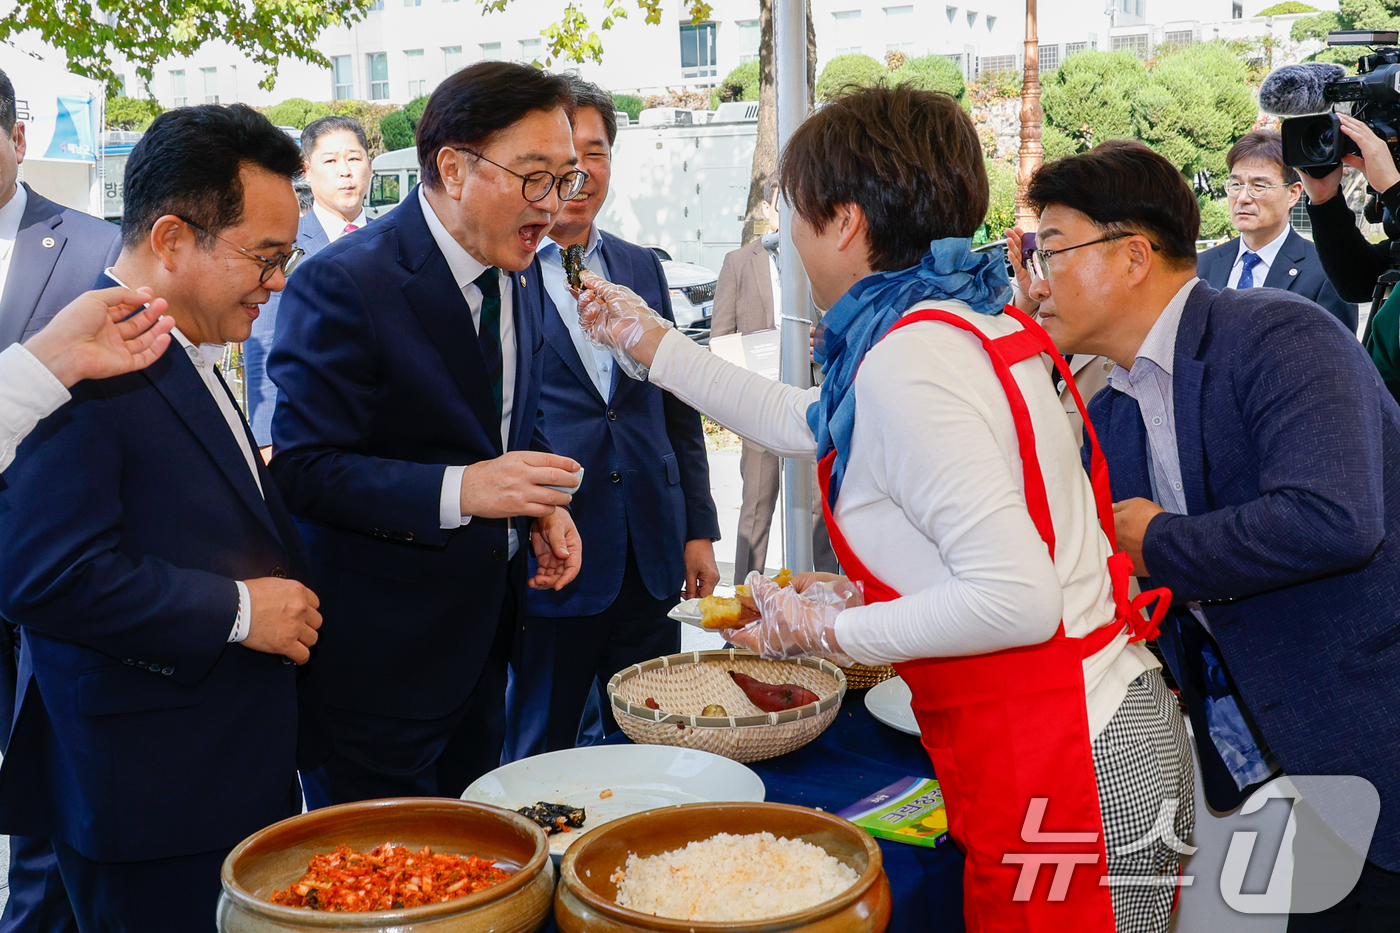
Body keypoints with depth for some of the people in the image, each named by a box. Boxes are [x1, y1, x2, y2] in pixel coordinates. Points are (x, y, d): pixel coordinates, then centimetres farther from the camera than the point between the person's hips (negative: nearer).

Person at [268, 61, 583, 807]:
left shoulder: (519, 275, 6)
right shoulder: (342, 284, -20)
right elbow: (302, 469, -22)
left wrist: (541, 508, -2)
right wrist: (459, 491, -32)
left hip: (486, 631, 8)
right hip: (379, 655, -7)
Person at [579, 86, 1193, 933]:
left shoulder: (907, 362, -20)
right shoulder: (964, 320, 9)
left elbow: (1018, 598, -26)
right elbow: (805, 423, 25)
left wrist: (831, 631, -13)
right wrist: (650, 341, 31)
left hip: (1060, 766, -9)